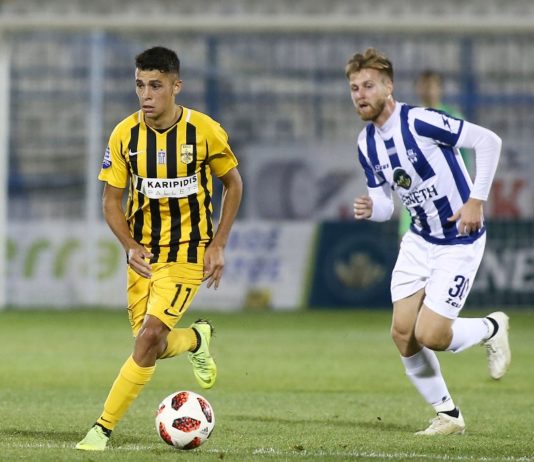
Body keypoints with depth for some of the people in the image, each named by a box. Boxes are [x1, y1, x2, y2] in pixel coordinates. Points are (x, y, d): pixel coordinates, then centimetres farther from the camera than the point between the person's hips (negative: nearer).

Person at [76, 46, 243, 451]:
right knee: (153, 348, 5)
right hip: (144, 253, 3)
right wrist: (130, 246, -17)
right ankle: (197, 339, 41)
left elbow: (233, 183, 2)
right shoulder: (125, 135, -8)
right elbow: (112, 200, 0)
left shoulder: (204, 131, -13)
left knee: (149, 338, -18)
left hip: (188, 250, -3)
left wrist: (219, 246, -5)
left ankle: (104, 429, -9)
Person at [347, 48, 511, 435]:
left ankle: (491, 328, 18)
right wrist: (370, 209, -15)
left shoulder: (420, 122, -22)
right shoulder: (367, 143, 2)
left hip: (460, 242, -7)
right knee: (402, 333, -2)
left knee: (430, 336, -13)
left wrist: (476, 200, -20)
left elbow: (489, 140, -20)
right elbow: (385, 203, 8)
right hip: (420, 240, 7)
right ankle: (448, 415, 15)